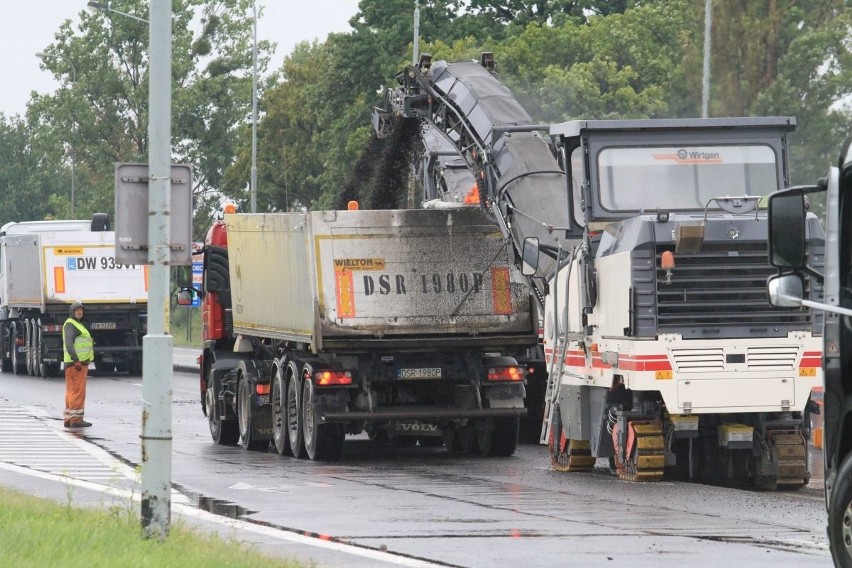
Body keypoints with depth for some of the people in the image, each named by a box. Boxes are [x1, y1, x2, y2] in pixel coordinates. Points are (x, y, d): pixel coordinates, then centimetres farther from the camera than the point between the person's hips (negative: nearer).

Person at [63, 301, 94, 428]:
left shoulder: (77, 325, 22)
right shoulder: (71, 325, -10)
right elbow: (68, 343, -23)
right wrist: (76, 360, -32)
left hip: (79, 363, 10)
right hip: (76, 363, -10)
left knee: (72, 392, 9)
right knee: (78, 391, -12)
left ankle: (69, 419, 11)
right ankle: (76, 419, -14)